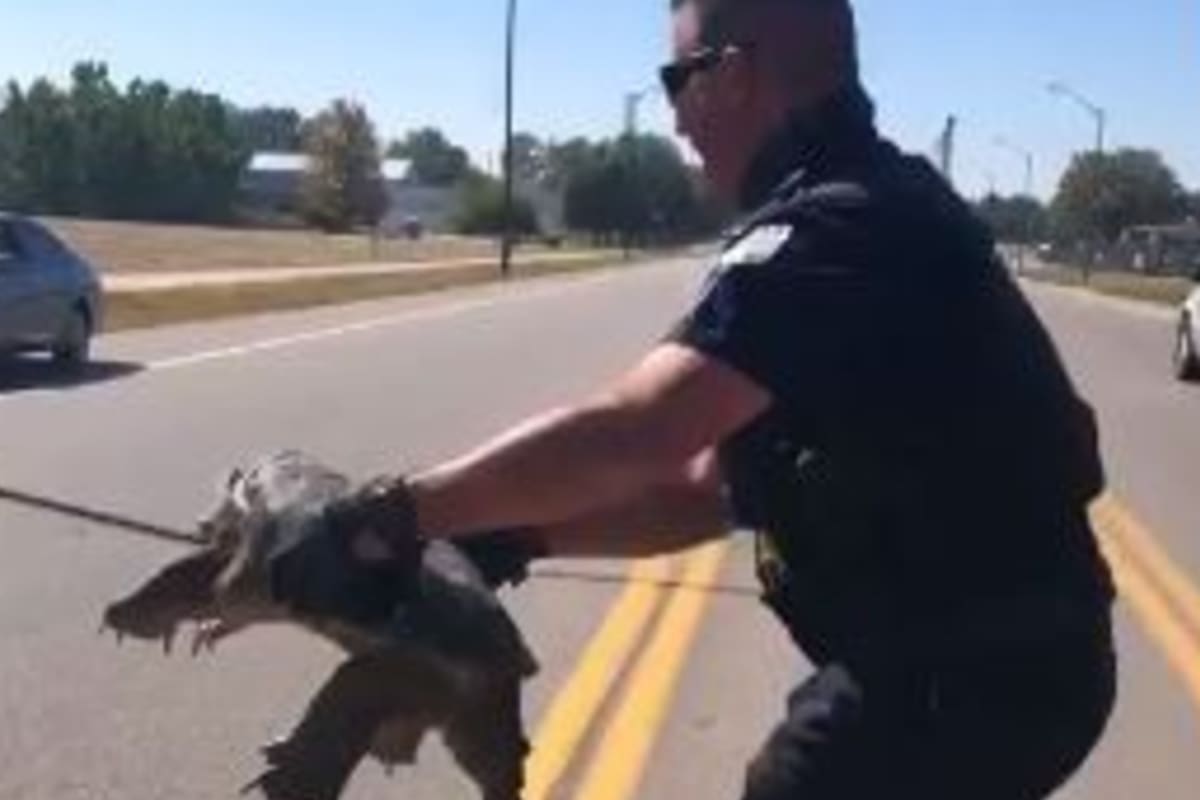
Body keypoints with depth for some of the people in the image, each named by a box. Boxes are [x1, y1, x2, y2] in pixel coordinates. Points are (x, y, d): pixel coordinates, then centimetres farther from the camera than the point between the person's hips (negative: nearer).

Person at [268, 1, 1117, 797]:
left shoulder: (834, 231, -21)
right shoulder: (868, 208, 12)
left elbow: (626, 434, -33)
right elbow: (714, 484, 9)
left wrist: (391, 517, -24)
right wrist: (520, 535, 0)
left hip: (968, 675, -9)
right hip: (985, 655, 9)